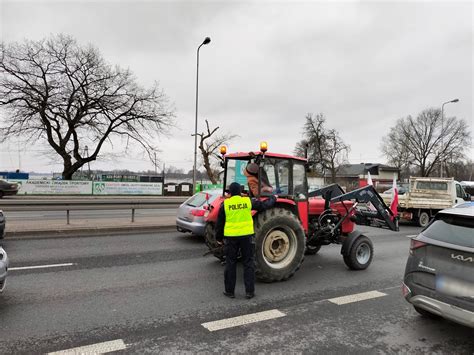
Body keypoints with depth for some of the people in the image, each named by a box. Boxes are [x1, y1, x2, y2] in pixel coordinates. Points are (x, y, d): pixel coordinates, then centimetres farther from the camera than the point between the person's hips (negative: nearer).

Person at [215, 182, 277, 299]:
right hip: (246, 236, 0)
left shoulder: (225, 204, -2)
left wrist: (218, 238, 14)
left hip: (230, 237, 0)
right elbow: (264, 205, 11)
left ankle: (229, 291, 18)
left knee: (230, 264, 11)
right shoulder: (248, 201, -1)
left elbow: (219, 223, 2)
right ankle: (249, 292, 13)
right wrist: (273, 198, 30)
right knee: (248, 264, 10)